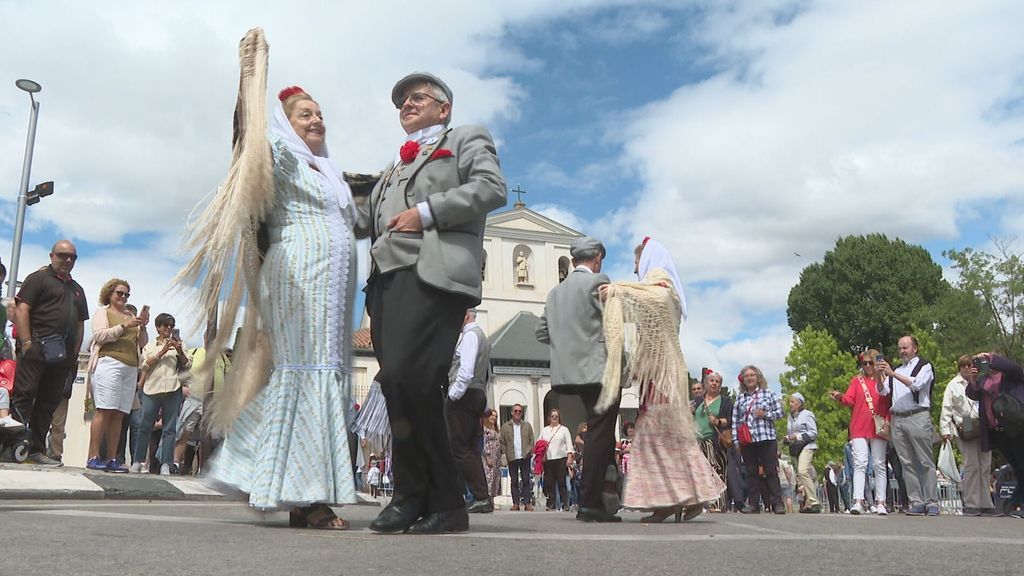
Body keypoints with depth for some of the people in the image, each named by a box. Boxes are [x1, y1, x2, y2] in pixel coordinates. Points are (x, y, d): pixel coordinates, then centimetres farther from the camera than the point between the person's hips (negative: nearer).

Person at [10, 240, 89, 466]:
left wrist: (74, 354, 12)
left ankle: (36, 449, 10)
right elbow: (21, 308, -7)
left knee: (49, 402, 6)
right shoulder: (39, 278, 3)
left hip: (62, 354, 7)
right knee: (23, 396, -9)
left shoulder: (77, 289, 23)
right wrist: (26, 342, -16)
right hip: (37, 347, -6)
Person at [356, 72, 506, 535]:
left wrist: (426, 212, -9)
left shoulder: (466, 139, 15)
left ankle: (413, 494, -9)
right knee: (399, 387, 0)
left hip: (433, 274, -7)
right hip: (386, 277, 8)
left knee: (405, 379, -21)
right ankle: (442, 503, 5)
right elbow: (365, 218, 28)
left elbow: (492, 187, -4)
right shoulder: (395, 166, 35)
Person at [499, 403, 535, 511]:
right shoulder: (505, 426, 7)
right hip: (512, 458, 0)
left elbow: (531, 441, 8)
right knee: (514, 481, 3)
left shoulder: (527, 426, 10)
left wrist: (530, 451, -5)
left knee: (526, 480, 0)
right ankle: (515, 503, 7)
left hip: (525, 457, 0)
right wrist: (505, 454, -4)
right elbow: (502, 442, 6)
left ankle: (527, 503, 1)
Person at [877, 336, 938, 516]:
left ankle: (932, 503, -5)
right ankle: (917, 503, 2)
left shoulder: (925, 366, 6)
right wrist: (879, 375, -4)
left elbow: (916, 384, -11)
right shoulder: (896, 370, 22)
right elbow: (883, 391, 14)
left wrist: (892, 374, -17)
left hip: (918, 417, -5)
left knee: (925, 462, -5)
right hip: (897, 419, 5)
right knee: (907, 463, 1)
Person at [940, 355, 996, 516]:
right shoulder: (953, 385, 9)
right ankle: (970, 505, -4)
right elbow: (947, 409, 5)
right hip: (965, 430, -3)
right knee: (971, 465, -9)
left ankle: (985, 504, 10)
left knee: (985, 466, 3)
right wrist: (945, 429, -4)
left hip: (983, 428, 3)